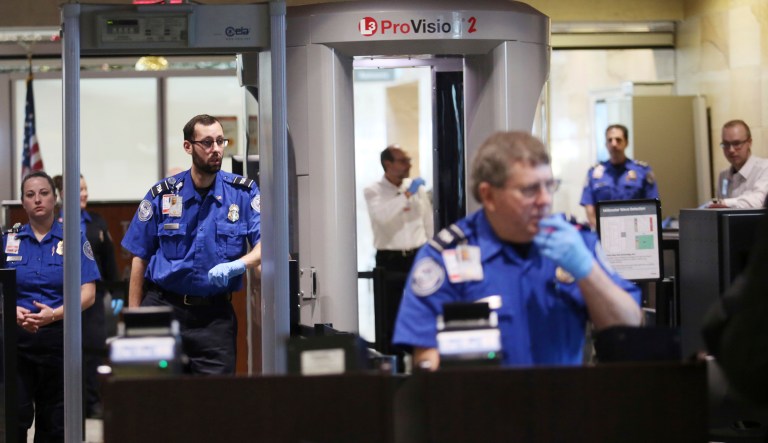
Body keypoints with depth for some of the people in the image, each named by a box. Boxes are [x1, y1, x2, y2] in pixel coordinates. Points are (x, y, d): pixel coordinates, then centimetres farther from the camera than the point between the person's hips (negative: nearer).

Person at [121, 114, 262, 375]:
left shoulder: (244, 192, 2)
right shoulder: (161, 195, 3)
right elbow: (140, 258, 6)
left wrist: (237, 265, -28)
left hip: (215, 314, 0)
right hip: (163, 307, 0)